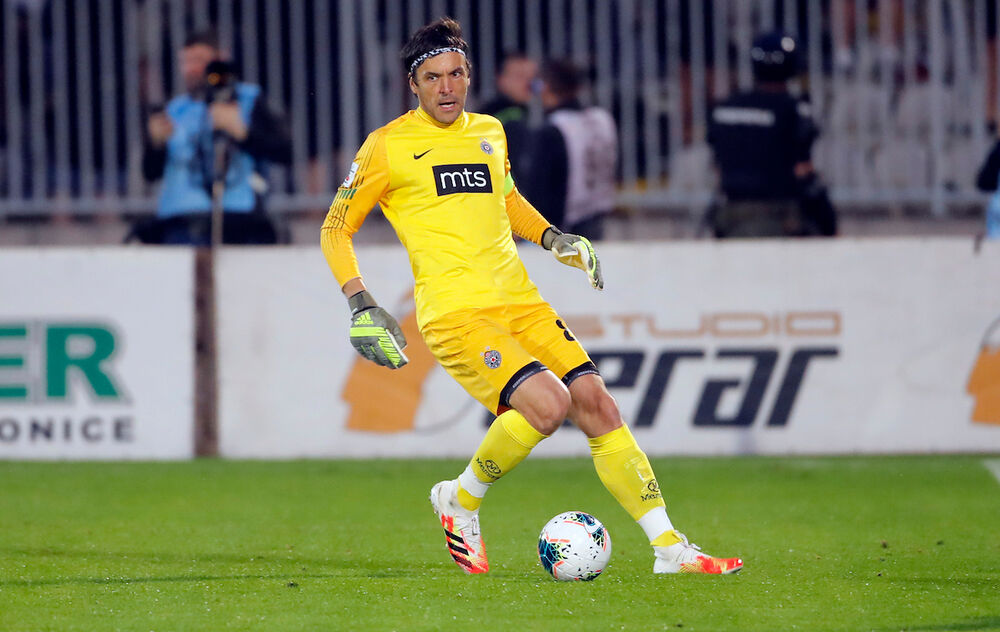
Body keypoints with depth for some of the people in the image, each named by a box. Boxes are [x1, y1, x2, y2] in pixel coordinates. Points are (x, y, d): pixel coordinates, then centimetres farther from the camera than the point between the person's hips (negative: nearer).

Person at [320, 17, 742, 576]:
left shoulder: (489, 132, 15)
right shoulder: (388, 146, -1)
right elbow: (336, 229, 4)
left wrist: (554, 238, 17)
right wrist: (362, 307, -7)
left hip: (518, 300, 6)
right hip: (454, 313, -6)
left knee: (596, 403, -5)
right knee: (547, 403, -25)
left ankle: (669, 548, 0)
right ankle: (462, 501, -1)